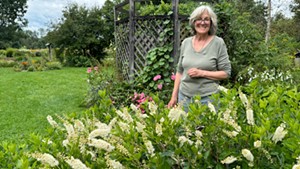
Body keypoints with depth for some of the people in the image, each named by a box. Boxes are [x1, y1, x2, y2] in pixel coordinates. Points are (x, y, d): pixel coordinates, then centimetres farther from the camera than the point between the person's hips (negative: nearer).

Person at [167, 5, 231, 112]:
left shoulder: (218, 43, -5)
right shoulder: (186, 43, 6)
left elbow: (226, 73, -5)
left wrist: (202, 73, -16)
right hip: (184, 96, 4)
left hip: (207, 98, -3)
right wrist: (174, 96, 9)